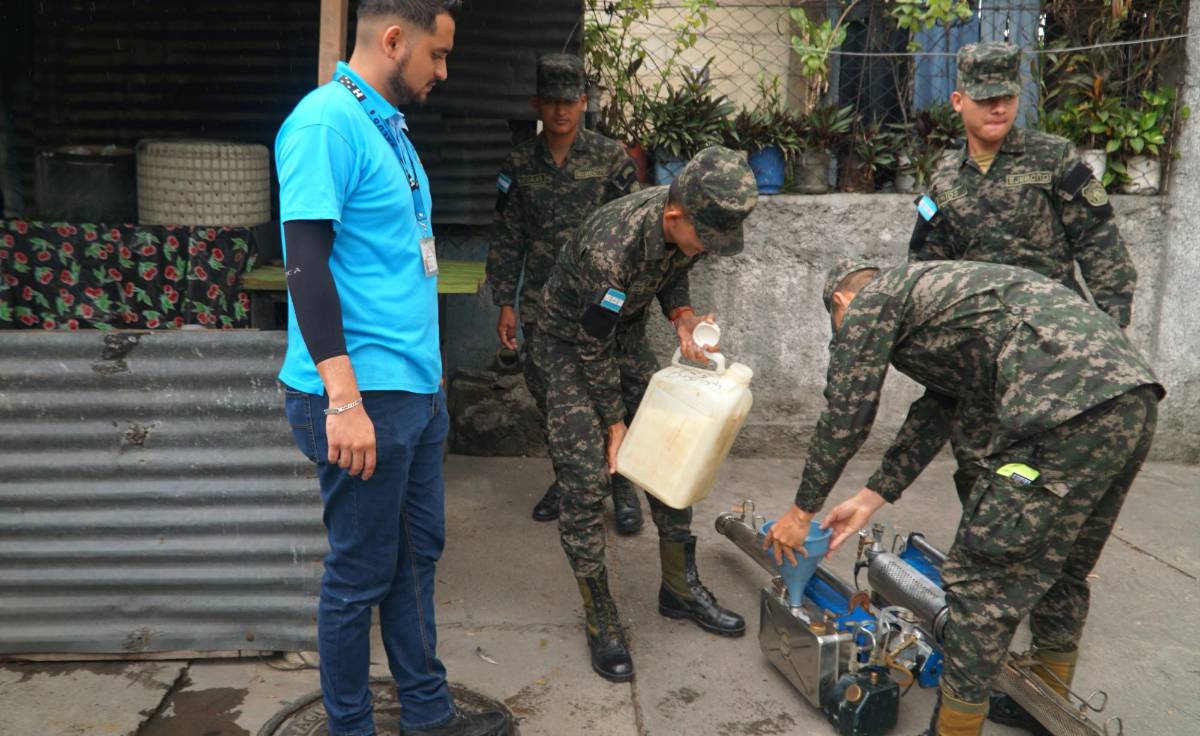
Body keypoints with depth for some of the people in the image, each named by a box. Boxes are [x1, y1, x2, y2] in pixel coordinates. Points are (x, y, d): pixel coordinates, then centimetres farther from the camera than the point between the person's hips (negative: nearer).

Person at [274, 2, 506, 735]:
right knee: (363, 574, 4)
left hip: (416, 388, 9)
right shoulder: (326, 122, -14)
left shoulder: (388, 125, 14)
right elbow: (306, 262, -20)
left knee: (417, 554, 17)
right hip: (362, 396, -9)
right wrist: (344, 400, -24)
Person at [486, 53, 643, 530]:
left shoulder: (610, 158, -1)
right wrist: (505, 303, 4)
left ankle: (622, 483, 13)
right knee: (547, 392, 8)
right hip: (541, 303, 3)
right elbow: (507, 238, 8)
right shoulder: (520, 164, 6)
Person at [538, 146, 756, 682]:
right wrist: (615, 421, -16)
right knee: (585, 480, -11)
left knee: (670, 453, 5)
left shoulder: (690, 220, -19)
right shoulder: (610, 248, -38)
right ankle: (600, 620, 3)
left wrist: (683, 315, -15)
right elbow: (593, 347, -26)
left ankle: (680, 587, 21)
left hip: (629, 338, 7)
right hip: (571, 342, -6)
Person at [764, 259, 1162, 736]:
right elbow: (932, 416, 32)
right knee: (1061, 569, 25)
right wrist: (870, 499, 32)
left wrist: (803, 509, 19)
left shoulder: (870, 299, 8)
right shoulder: (935, 289, 32)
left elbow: (845, 418, 8)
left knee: (982, 583, 0)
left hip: (1070, 410, -10)